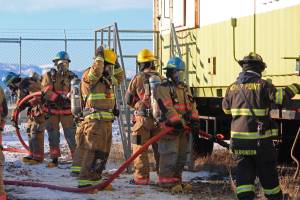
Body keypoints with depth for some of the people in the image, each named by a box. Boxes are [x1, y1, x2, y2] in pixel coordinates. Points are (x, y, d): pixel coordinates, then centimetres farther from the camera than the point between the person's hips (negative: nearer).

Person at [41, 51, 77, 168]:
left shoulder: (72, 76, 7)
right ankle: (54, 159, 15)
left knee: (71, 135, -3)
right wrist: (57, 98, -24)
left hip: (67, 110, 0)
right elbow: (46, 90, -11)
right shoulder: (49, 75, 2)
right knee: (53, 135, 6)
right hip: (52, 110, 0)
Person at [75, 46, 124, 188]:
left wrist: (115, 64, 19)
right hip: (95, 119, -9)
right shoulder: (89, 75, -8)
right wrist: (99, 56, -15)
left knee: (103, 152, 13)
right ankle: (84, 180, -16)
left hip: (107, 121, 10)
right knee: (92, 151, -15)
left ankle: (95, 178, 21)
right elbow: (96, 70, -30)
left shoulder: (106, 78, 18)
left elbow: (120, 77, 33)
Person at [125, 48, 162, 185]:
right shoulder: (160, 79, 4)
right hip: (159, 118, 4)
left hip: (143, 117, -4)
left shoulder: (138, 78, -4)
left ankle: (142, 177, -1)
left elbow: (128, 99, 5)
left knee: (140, 149, 1)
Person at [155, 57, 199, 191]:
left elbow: (191, 105, 12)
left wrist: (195, 120, -2)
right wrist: (177, 122, -24)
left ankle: (177, 180, 21)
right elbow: (167, 108, -17)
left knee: (182, 156, 12)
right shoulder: (163, 88, -7)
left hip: (184, 128, 8)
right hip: (170, 127, -8)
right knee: (170, 155, -9)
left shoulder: (185, 88, 18)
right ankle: (167, 181, -3)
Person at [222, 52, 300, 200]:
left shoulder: (233, 87, 6)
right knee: (267, 173, 10)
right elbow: (280, 96, -19)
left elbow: (226, 108, 18)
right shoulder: (262, 85, -9)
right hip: (261, 139, -3)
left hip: (238, 139, 4)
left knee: (244, 172, 5)